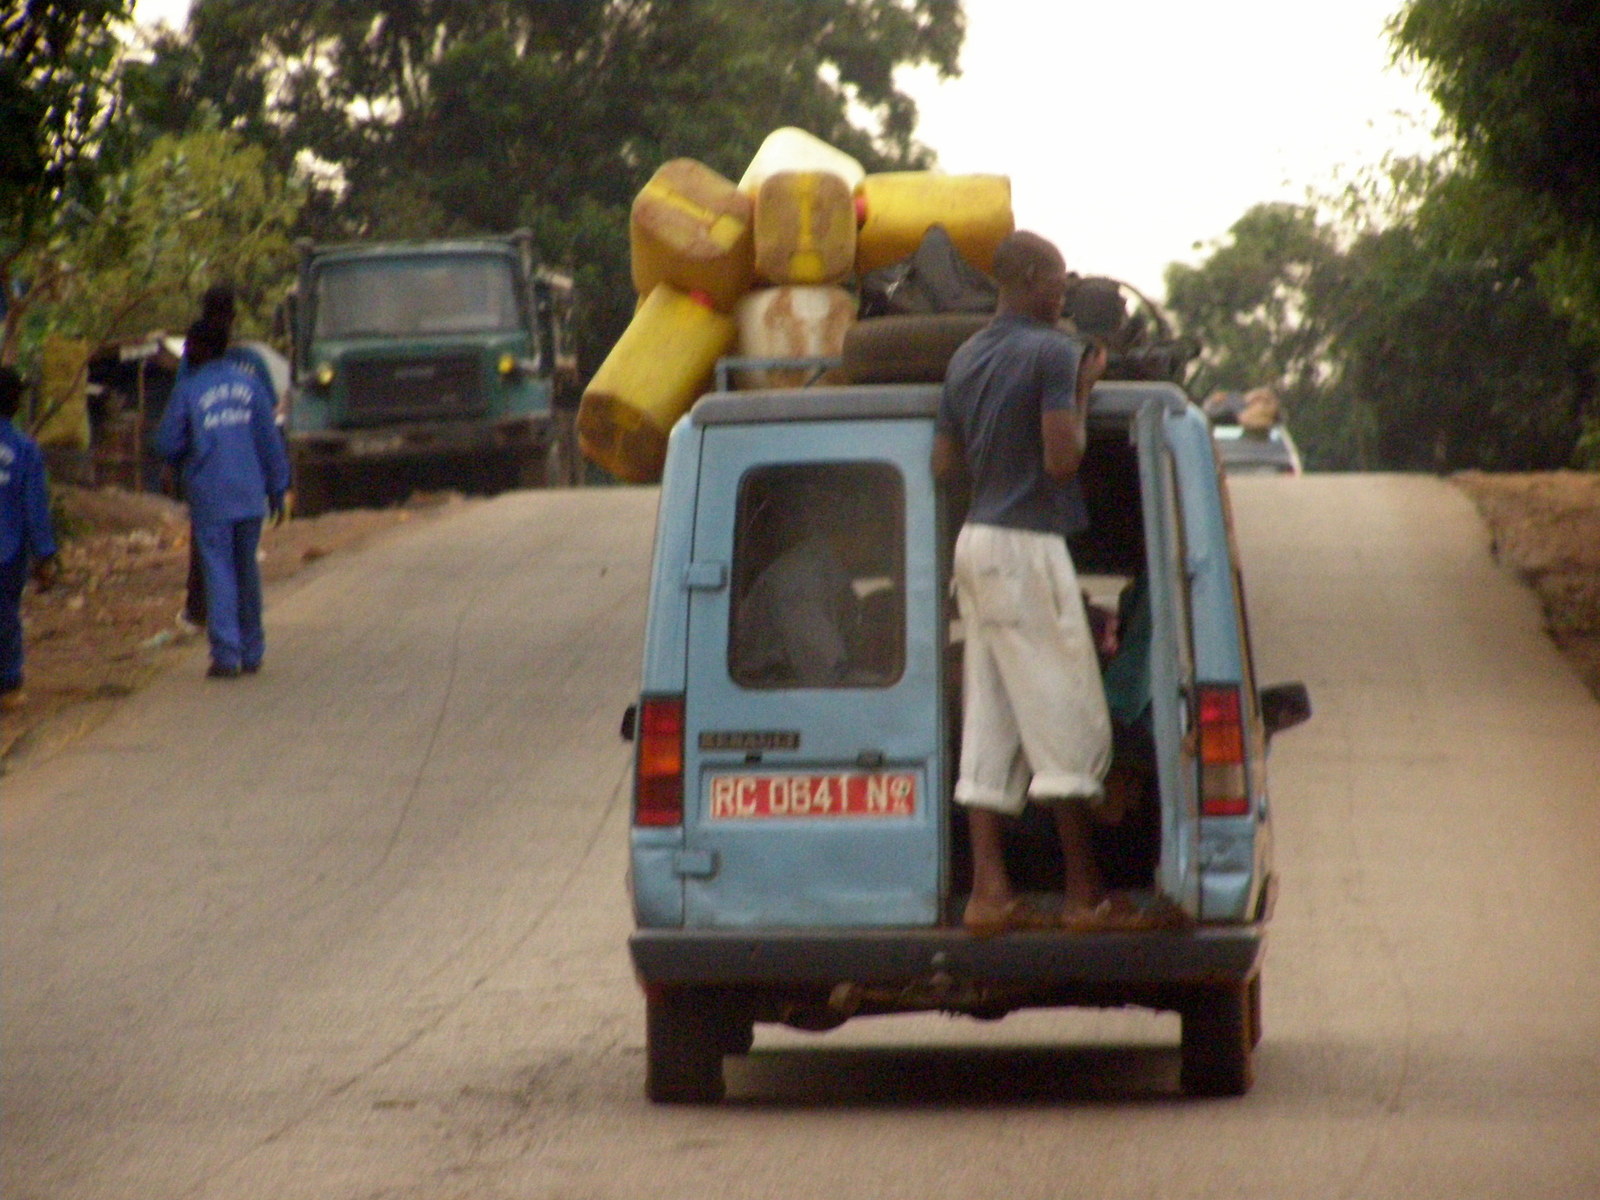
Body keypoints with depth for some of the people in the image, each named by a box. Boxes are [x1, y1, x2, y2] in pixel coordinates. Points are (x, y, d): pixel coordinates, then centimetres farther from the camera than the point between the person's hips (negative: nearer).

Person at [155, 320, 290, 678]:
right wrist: (277, 488, 12)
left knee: (218, 572, -1)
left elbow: (167, 444, -5)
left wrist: (184, 462, 18)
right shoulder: (248, 384, 4)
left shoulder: (188, 391, -7)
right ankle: (251, 652, 20)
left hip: (210, 498, -3)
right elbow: (269, 439, 5)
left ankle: (226, 655, -8)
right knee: (247, 571, 15)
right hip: (250, 494, 3)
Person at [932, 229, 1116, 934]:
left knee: (988, 728, 6)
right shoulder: (1051, 353, -11)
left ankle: (988, 888, 1)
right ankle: (1082, 891, -1)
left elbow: (943, 463, 17)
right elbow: (1063, 458, -17)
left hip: (975, 540, 8)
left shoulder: (966, 359, 15)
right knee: (1070, 719, -2)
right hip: (1028, 544, -8)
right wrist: (1083, 393, -3)